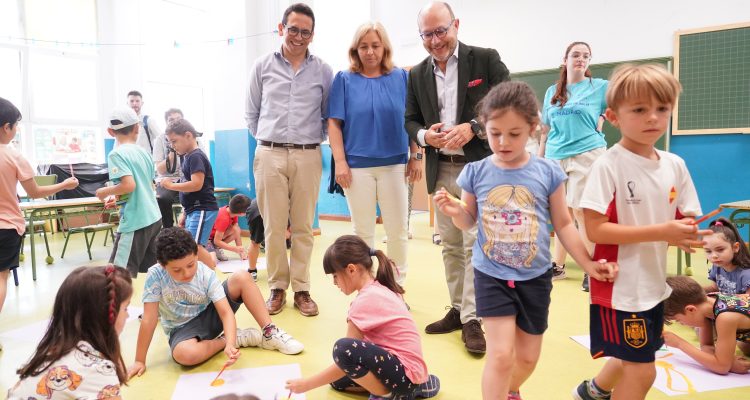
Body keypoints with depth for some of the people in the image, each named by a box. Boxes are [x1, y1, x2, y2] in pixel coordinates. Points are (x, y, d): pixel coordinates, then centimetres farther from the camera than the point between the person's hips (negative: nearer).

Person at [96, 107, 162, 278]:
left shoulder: (116, 154, -9)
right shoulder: (143, 152, 11)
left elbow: (129, 185, -21)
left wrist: (105, 191, -3)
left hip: (135, 222, -7)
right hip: (154, 217, 7)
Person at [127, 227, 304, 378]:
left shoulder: (206, 274, -21)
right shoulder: (156, 276, -25)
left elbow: (226, 312, -25)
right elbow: (149, 319, -21)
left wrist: (230, 345, -41)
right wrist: (140, 361, -18)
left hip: (209, 314, 2)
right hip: (183, 328, -1)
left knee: (242, 277, -20)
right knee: (184, 354, -40)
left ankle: (270, 332, -15)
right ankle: (230, 338, -11)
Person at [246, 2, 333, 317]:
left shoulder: (323, 71, 7)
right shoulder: (262, 67, 8)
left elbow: (328, 116, 13)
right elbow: (252, 113, 13)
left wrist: (313, 139, 6)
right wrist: (267, 141, 10)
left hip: (308, 156, 0)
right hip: (269, 155, 0)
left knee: (303, 226, 4)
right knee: (273, 226, 3)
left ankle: (301, 288, 14)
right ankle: (277, 287, 15)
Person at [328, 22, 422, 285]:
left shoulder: (400, 77, 6)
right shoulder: (344, 79, 4)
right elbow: (334, 123, 1)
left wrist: (416, 156, 3)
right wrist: (340, 162, -7)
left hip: (395, 164, 1)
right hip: (357, 166, 0)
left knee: (398, 229, 5)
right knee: (362, 231, 8)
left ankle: (397, 287, 22)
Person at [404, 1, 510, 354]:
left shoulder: (485, 59, -2)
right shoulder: (417, 75, 11)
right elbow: (410, 120, 13)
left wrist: (472, 127, -19)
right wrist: (425, 135, -9)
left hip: (480, 167, -4)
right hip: (441, 171, 5)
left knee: (475, 244, -6)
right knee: (450, 245, 11)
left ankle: (472, 319, 4)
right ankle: (457, 309, 24)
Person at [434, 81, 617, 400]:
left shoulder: (548, 172, -8)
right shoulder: (476, 172, -9)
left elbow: (563, 224, 3)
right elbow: (469, 222, 3)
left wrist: (587, 263, -1)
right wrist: (455, 211, -18)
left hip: (535, 277, 2)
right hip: (491, 276, -2)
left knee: (528, 356, 17)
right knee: (501, 354, -10)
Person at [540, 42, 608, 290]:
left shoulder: (599, 87, 3)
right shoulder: (552, 91, 13)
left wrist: (603, 117, -2)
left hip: (587, 155, -4)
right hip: (555, 157, 4)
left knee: (581, 211, -7)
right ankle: (558, 266, 20)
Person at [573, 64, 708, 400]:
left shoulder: (675, 165, 2)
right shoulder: (608, 165, -18)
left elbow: (684, 219, 10)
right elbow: (595, 229, -22)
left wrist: (686, 234, -13)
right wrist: (661, 232, -25)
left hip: (654, 284, 7)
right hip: (619, 285, -7)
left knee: (632, 360, 24)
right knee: (641, 370, 1)